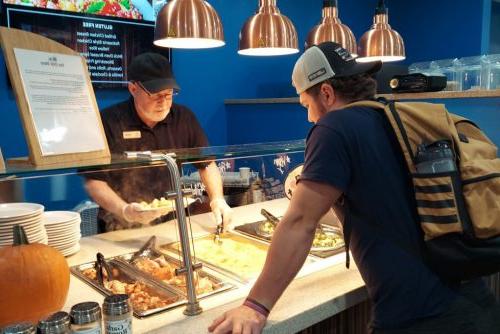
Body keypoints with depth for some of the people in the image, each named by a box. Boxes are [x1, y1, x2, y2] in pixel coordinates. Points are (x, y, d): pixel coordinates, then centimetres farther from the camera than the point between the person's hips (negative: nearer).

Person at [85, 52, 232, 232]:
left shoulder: (183, 118, -1)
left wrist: (217, 199, -8)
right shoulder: (109, 122, -12)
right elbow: (93, 181, -10)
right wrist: (125, 211, -25)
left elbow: (207, 163, 7)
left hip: (170, 226, 2)